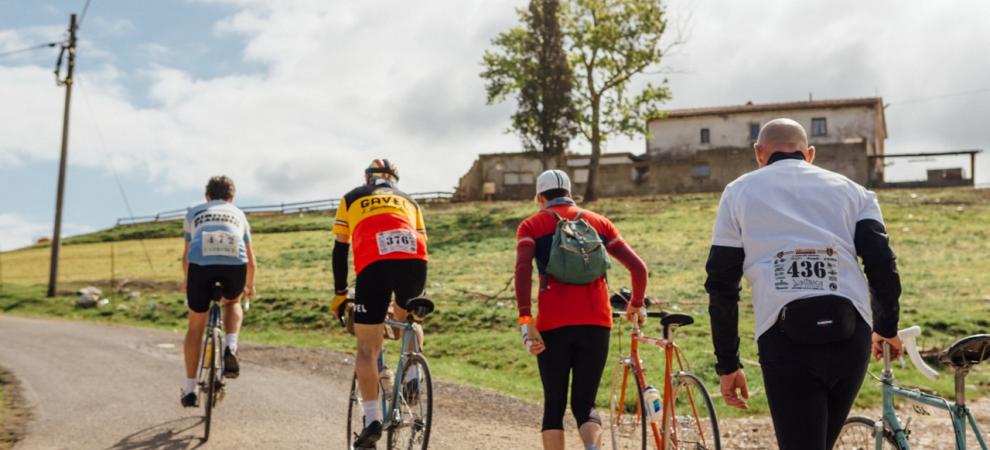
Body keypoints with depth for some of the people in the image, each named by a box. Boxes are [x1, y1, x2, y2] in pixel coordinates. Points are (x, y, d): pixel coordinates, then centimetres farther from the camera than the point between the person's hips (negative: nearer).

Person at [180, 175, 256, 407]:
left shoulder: (194, 212, 32)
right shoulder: (238, 214, 33)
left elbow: (187, 253, 40)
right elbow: (250, 257, 41)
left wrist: (187, 281, 57)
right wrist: (250, 285, 57)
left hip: (201, 262, 0)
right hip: (235, 263, 0)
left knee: (196, 325, 17)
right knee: (233, 303, 33)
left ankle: (190, 389, 20)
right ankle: (230, 348, 6)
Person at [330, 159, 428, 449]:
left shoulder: (352, 198, 29)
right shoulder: (408, 200, 34)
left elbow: (340, 249, 26)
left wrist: (340, 293, 32)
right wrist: (421, 292, 39)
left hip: (374, 264, -2)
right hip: (414, 260, 2)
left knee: (367, 348, 6)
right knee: (407, 319, 32)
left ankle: (372, 420, -1)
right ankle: (411, 376, 12)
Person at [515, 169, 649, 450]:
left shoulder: (532, 225, 9)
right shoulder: (599, 222, 16)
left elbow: (523, 270, -10)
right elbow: (638, 267, 10)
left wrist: (526, 322, -14)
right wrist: (636, 305, 26)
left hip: (553, 324, -2)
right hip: (596, 322, 2)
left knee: (554, 405, 13)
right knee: (584, 404, 11)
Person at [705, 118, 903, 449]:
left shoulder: (739, 191, 14)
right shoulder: (850, 189, 18)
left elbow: (721, 284, 8)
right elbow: (882, 266, 6)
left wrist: (727, 364, 13)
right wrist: (887, 329, 23)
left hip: (786, 339, -3)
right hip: (850, 336, 3)